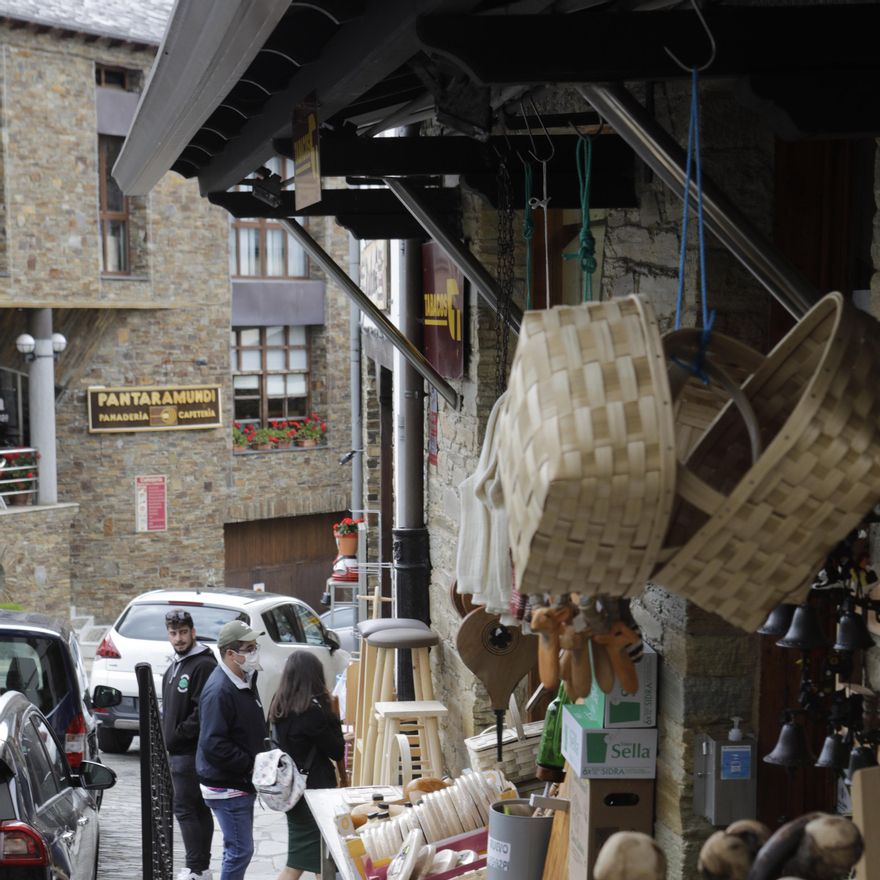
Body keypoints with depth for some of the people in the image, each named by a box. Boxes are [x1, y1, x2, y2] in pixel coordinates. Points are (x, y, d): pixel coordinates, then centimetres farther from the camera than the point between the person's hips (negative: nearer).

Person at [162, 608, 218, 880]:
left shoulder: (203, 665, -13)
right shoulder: (173, 667, 18)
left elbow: (203, 711, -21)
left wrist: (179, 734, -15)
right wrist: (166, 732, 15)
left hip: (191, 751, -10)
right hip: (177, 751, 10)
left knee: (185, 808, -10)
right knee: (198, 808, 12)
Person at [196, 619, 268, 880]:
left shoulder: (244, 681, 10)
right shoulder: (219, 691, -22)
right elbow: (213, 745, -27)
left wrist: (263, 749, 5)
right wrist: (252, 765, -22)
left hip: (243, 782, 10)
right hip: (226, 787, -10)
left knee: (239, 849, 18)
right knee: (240, 850, -7)